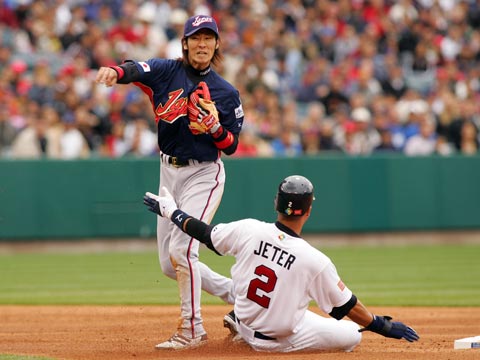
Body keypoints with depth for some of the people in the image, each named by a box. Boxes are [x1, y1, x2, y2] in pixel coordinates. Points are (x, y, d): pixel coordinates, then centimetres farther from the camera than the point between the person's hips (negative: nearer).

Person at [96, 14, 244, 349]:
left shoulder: (227, 93, -3)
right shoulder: (168, 71, -1)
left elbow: (231, 146, -1)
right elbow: (137, 69, -24)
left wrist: (215, 128, -23)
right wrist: (115, 72, -47)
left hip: (204, 175, -4)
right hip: (169, 172, 4)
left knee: (182, 250, -18)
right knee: (170, 265, 8)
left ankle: (191, 328, -5)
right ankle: (235, 292, 26)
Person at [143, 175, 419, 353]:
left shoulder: (249, 230, -17)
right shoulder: (315, 260, -26)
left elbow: (204, 233, -2)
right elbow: (347, 307, -17)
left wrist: (169, 210, 14)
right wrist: (384, 326, -4)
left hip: (246, 326, 5)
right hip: (282, 340, -5)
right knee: (353, 335, 0)